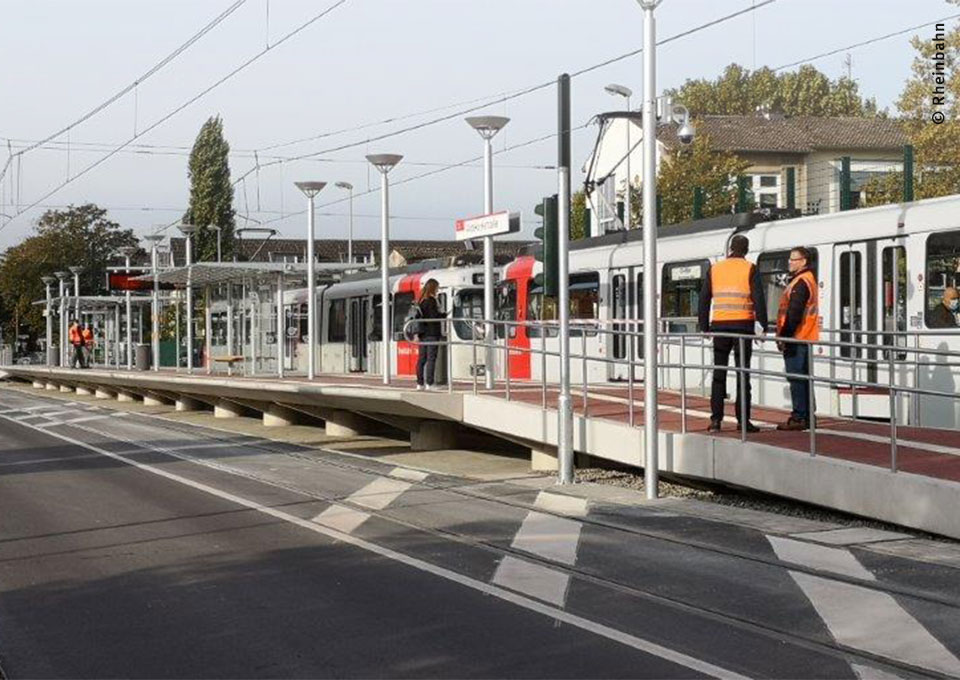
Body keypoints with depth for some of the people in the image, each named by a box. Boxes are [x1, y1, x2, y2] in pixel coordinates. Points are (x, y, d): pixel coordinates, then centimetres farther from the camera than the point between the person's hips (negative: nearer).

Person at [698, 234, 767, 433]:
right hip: (742, 325, -3)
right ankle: (743, 420, -2)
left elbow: (704, 299, 10)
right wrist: (763, 325, -3)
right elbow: (758, 298, -7)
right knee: (743, 374, 1)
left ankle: (716, 418, 2)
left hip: (719, 325, 3)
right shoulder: (750, 269, -1)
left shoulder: (714, 269, 9)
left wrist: (704, 327, 15)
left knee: (718, 373, 7)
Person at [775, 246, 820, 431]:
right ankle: (807, 416, 17)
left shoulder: (800, 282, -14)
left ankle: (799, 418, -10)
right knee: (803, 378, 13)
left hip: (796, 339, -11)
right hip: (805, 339, 11)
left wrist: (784, 336, -18)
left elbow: (794, 313, -20)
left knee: (796, 378, -9)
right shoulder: (808, 280, 20)